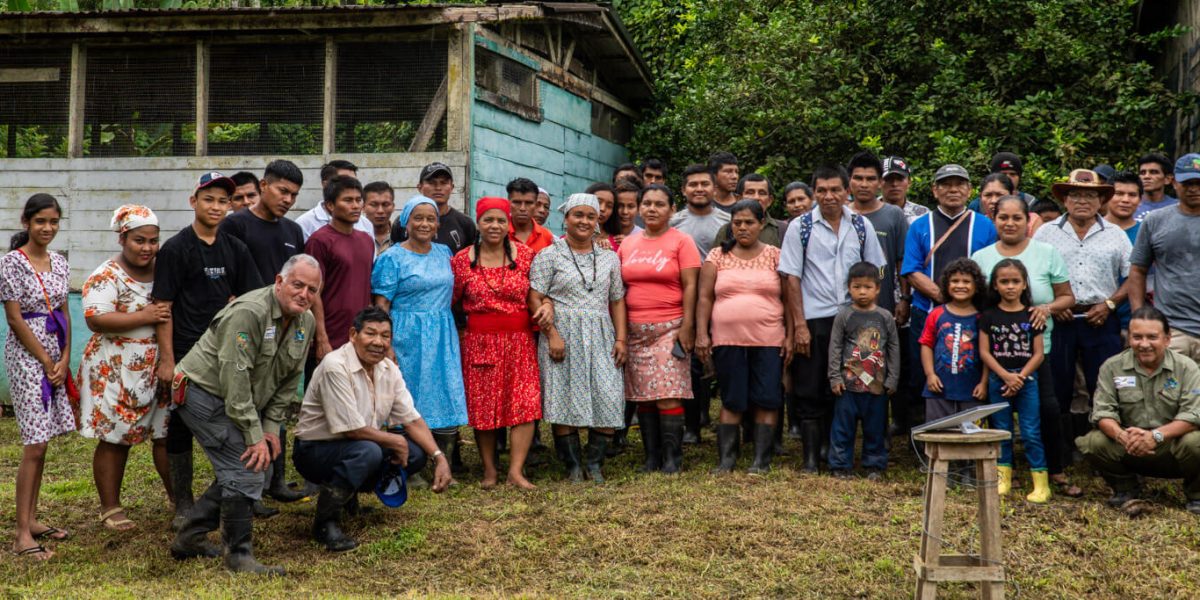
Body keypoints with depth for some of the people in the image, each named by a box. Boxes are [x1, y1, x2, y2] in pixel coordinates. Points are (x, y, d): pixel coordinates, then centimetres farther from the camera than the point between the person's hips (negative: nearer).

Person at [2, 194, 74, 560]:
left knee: (41, 442, 11)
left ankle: (31, 520, 20)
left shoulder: (59, 263, 9)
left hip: (55, 355, 7)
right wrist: (47, 361, -10)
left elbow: (64, 313, 11)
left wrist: (64, 359, -1)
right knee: (35, 444, -9)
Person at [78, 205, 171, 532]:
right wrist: (144, 317, -26)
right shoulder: (106, 277, -10)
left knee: (168, 435, 9)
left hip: (160, 367, 6)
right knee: (115, 440, 3)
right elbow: (95, 319, -21)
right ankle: (110, 508, 14)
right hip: (117, 371, -6)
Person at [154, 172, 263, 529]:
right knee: (181, 428, 4)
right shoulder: (176, 249, -5)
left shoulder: (235, 249, 9)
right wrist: (167, 360, -13)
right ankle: (183, 505, 14)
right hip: (187, 353, -4)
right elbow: (163, 306, -8)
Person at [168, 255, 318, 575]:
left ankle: (190, 538, 25)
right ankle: (239, 555, -4)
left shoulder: (305, 322, 0)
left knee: (236, 473, 11)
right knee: (246, 470, -15)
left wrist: (271, 427, -1)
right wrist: (254, 436, -26)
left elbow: (290, 379, 7)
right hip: (204, 392, -9)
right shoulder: (248, 312, -26)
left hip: (242, 402, 9)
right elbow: (235, 378, -28)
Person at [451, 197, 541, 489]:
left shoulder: (525, 255, 4)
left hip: (520, 341, 0)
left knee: (526, 404, -10)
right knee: (483, 407, 4)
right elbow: (451, 301, 9)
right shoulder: (462, 260, 2)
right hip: (479, 342, 0)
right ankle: (489, 469, 17)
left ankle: (516, 470, -6)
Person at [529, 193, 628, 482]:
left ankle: (594, 461, 8)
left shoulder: (609, 258, 15)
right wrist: (552, 334, -13)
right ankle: (573, 465, 7)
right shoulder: (549, 256, 3)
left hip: (601, 338, 3)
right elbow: (535, 298, -3)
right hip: (562, 336, -3)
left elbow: (617, 301, 14)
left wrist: (621, 339, 4)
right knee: (564, 400, -4)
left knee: (609, 398, -6)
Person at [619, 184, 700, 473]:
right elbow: (619, 288, 16)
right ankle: (651, 457, 12)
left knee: (668, 394, -10)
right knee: (642, 396, 4)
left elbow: (690, 286, -4)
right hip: (634, 330, 4)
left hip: (669, 328, -4)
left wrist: (687, 326, -11)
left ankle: (672, 457, -2)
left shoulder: (681, 241, 1)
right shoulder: (627, 244, 13)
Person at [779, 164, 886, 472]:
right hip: (814, 320, -2)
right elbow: (792, 278, -2)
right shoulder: (800, 227, 0)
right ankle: (811, 457, 8)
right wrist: (799, 325, -8)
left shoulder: (862, 226, 8)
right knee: (810, 392, 1)